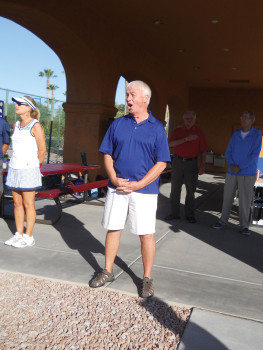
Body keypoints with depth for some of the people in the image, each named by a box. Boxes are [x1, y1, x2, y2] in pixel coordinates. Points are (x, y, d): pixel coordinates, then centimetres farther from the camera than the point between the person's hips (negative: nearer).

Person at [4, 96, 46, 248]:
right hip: (14, 167, 7)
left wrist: (35, 166, -2)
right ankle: (19, 234, 21)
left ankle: (28, 237, 9)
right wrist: (16, 163, 13)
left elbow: (42, 150, -9)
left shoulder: (35, 125, -8)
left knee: (28, 204, 0)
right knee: (17, 203, 11)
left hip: (28, 169, -7)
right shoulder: (16, 125, 13)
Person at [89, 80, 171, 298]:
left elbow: (161, 163, -5)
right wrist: (114, 179, -9)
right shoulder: (118, 124, 8)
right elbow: (108, 155, 8)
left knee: (146, 234, 2)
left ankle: (147, 278, 19)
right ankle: (108, 271, 28)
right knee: (113, 229, 11)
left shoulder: (157, 128, -1)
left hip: (144, 189, -3)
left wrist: (138, 184, -14)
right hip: (117, 187, 3)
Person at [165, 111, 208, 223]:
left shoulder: (199, 133, 5)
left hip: (191, 163, -1)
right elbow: (170, 144, -9)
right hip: (177, 162, 2)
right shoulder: (178, 131, 8)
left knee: (191, 190, 3)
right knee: (175, 189, 5)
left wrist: (202, 166, -5)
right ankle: (174, 213, 14)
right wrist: (186, 139, -17)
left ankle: (190, 215, 13)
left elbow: (203, 151, 4)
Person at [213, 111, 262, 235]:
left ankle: (244, 226, 11)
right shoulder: (235, 134, 8)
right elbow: (228, 152, 8)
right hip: (231, 172, 4)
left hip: (247, 174, -4)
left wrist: (239, 167, -13)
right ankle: (223, 221, 21)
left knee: (245, 200, 0)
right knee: (227, 197, 8)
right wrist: (231, 165, -10)